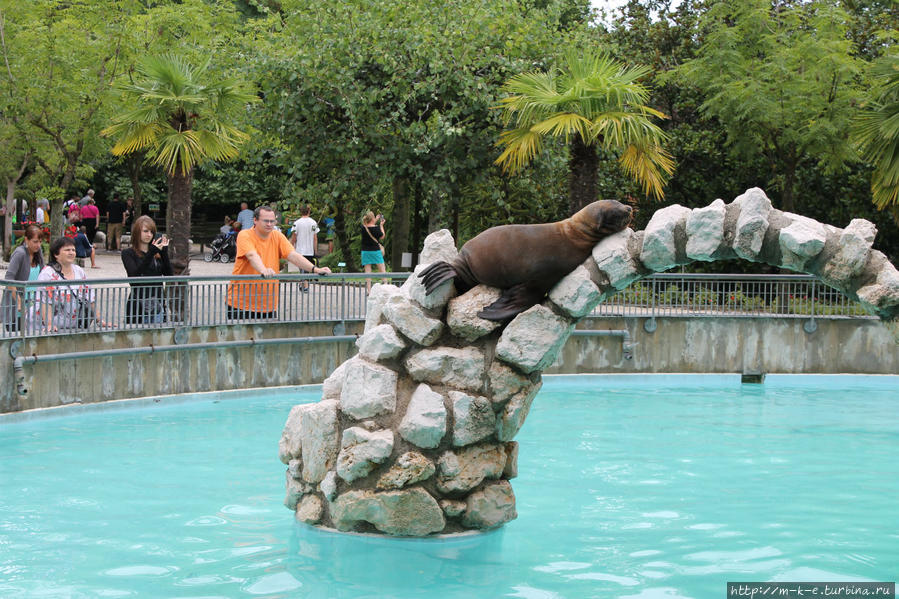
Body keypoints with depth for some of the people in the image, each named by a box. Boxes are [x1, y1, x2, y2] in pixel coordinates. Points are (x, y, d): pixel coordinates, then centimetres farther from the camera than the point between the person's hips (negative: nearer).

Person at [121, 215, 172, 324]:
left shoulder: (158, 253, 11)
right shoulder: (128, 254, 0)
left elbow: (169, 275, 1)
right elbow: (134, 275, -16)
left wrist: (164, 252, -7)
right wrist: (151, 253, -20)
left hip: (157, 305, 4)